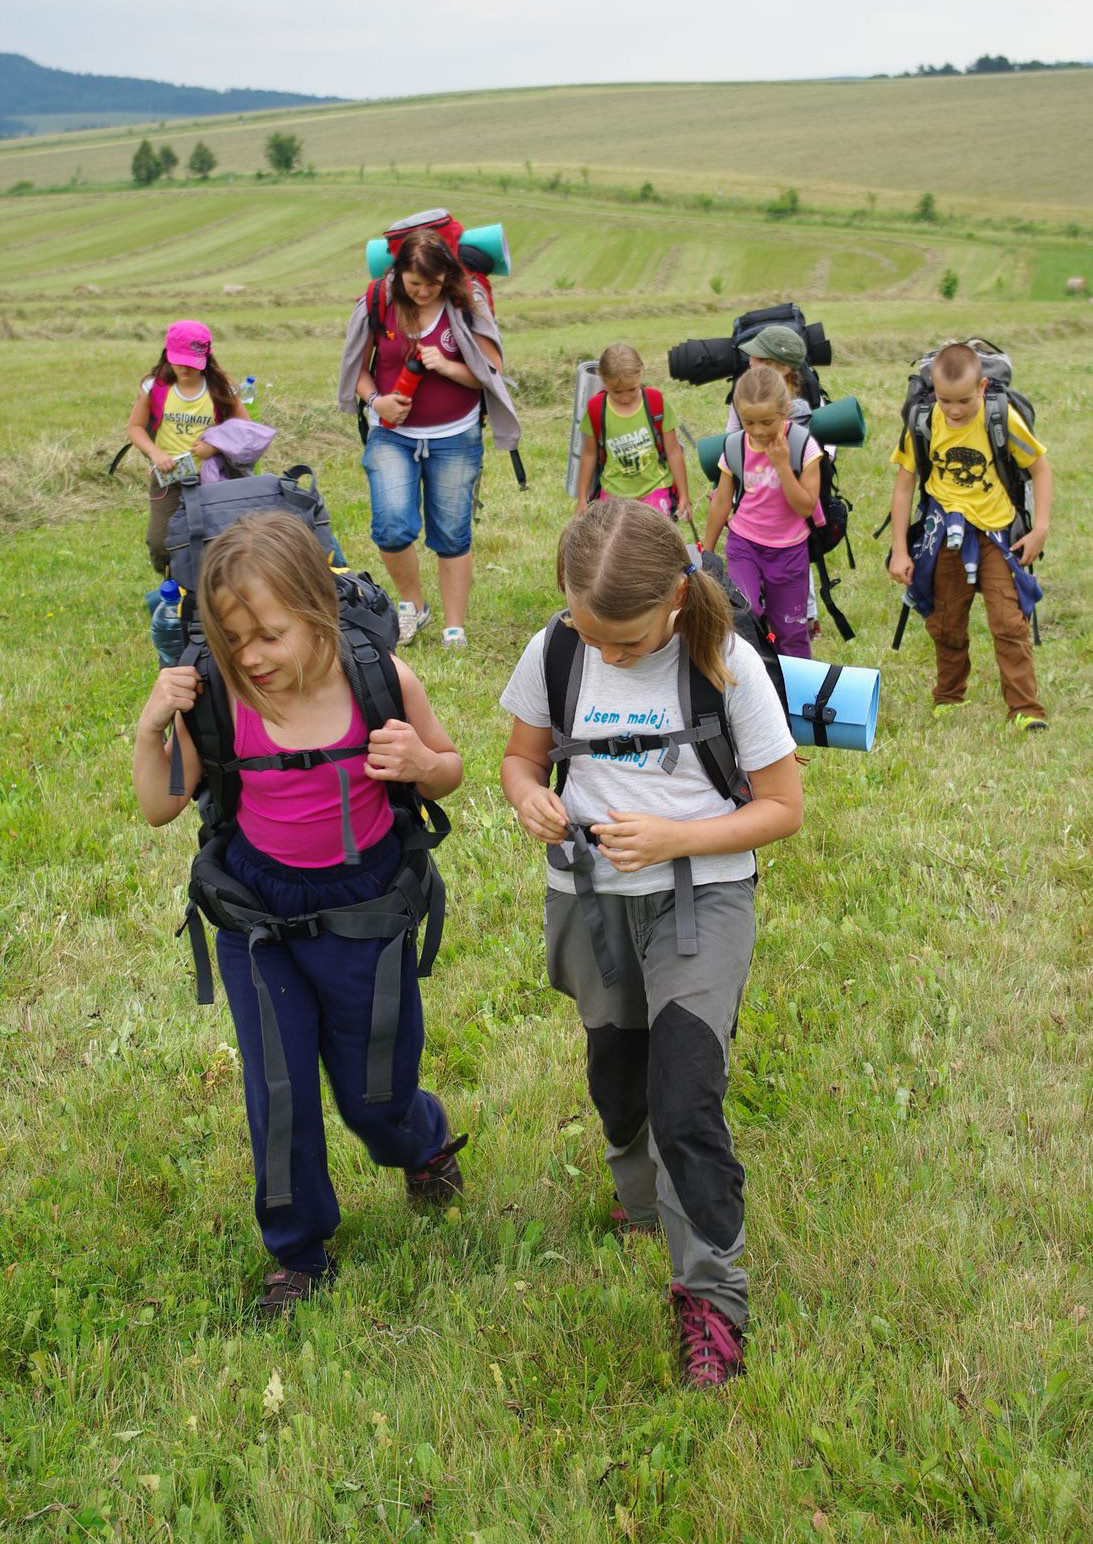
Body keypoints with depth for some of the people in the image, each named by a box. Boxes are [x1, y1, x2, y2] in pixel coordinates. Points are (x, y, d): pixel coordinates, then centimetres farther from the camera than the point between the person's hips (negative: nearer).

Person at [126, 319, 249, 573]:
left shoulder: (220, 390, -2)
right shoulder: (155, 388, -1)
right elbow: (134, 427, 3)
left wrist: (216, 445, -15)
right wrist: (155, 452, -15)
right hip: (168, 478, 0)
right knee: (160, 543, -9)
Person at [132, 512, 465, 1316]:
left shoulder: (379, 680, -18)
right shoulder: (219, 699, -16)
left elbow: (450, 770, -1)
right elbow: (161, 807, -4)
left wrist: (419, 763, -24)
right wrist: (150, 728, -21)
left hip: (362, 903, -1)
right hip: (257, 906, 1)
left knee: (375, 1095, 14)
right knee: (278, 1095, 9)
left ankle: (425, 1139, 53)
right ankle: (298, 1251, 34)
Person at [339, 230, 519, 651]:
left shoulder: (466, 304, -7)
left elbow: (493, 373, -4)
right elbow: (358, 367, 7)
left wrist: (448, 367, -20)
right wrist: (376, 400, -13)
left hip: (455, 438, 0)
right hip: (392, 435, 1)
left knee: (452, 535, 4)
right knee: (392, 528, -15)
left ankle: (454, 628, 16)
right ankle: (412, 604, 12)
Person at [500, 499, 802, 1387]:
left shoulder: (725, 664, -14)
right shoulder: (554, 652, -6)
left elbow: (783, 808, -8)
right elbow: (522, 754, 9)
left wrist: (676, 836, -21)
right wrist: (528, 795, -15)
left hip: (701, 897, -3)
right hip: (590, 899, 4)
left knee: (686, 1104, -13)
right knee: (619, 1087, 18)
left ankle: (712, 1295, 4)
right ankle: (645, 1210, 48)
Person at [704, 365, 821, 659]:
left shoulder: (803, 446, -14)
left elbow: (806, 507, -18)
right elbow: (721, 502, 4)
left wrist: (782, 465, -26)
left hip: (788, 549, -1)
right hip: (743, 546, 1)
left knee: (791, 631, 7)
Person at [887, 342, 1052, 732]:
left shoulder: (1003, 418, -14)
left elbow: (1040, 468, -1)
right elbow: (904, 484, 0)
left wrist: (1041, 528, -7)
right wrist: (899, 551, -1)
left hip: (996, 533, -2)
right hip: (946, 535, 2)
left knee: (1009, 623, -9)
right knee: (945, 625, 14)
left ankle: (1025, 709, -4)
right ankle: (949, 697, 34)